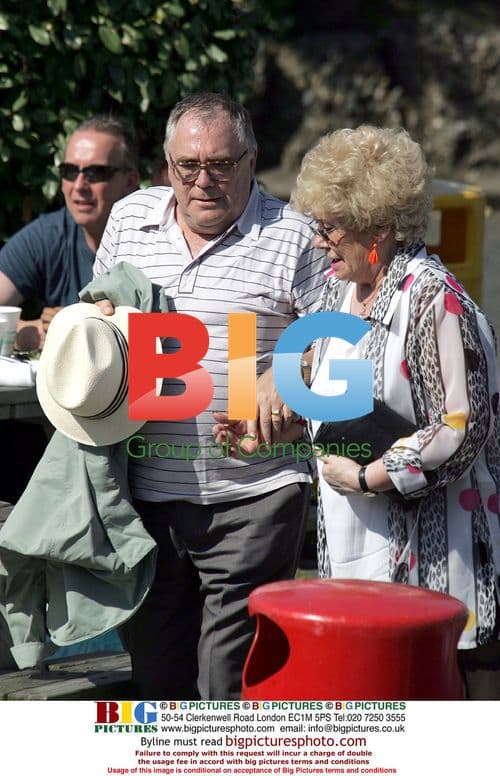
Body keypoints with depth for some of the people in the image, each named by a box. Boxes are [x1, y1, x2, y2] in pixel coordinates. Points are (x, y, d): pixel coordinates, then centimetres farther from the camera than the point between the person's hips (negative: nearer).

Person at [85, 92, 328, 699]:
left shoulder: (291, 236, -1)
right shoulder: (129, 220, 11)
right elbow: (93, 315, 23)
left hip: (252, 497, -4)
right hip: (147, 494, 4)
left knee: (232, 686, -3)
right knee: (153, 666, 14)